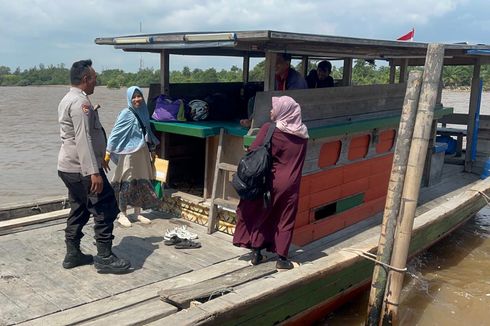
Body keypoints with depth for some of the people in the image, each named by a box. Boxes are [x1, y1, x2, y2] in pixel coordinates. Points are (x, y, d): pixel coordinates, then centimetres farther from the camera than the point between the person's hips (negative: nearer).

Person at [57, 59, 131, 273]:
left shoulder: (69, 99, 16)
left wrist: (98, 159, 29)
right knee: (106, 209, -3)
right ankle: (105, 258, 2)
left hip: (69, 168, 10)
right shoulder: (80, 102, -18)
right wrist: (94, 172, -27)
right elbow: (83, 139, -25)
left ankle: (72, 255, 23)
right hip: (82, 170, -10)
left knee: (79, 210, 16)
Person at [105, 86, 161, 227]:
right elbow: (115, 133, -10)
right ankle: (122, 215, 10)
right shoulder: (126, 114, -9)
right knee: (127, 183, -1)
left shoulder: (144, 112, 9)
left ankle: (137, 213, 20)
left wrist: (152, 149, 22)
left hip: (143, 153, 6)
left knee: (142, 182, 9)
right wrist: (108, 152, -14)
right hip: (129, 153, -6)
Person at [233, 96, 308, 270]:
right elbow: (297, 162, 10)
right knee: (285, 220, 11)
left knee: (260, 215, 15)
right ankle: (282, 258, 13)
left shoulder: (269, 129, -13)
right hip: (290, 185, 2)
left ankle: (256, 252, 20)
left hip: (270, 182, -2)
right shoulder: (302, 134, -1)